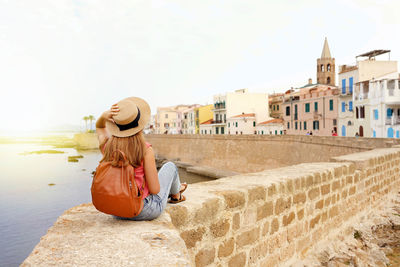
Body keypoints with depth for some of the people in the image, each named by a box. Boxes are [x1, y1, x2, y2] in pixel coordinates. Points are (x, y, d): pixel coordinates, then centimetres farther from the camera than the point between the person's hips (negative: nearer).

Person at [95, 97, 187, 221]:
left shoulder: (107, 146, -11)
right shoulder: (145, 150, -24)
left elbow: (99, 126, 13)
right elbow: (154, 189, -19)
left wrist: (104, 115, -9)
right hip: (144, 212, -4)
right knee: (170, 166, 19)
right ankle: (175, 195, 49)